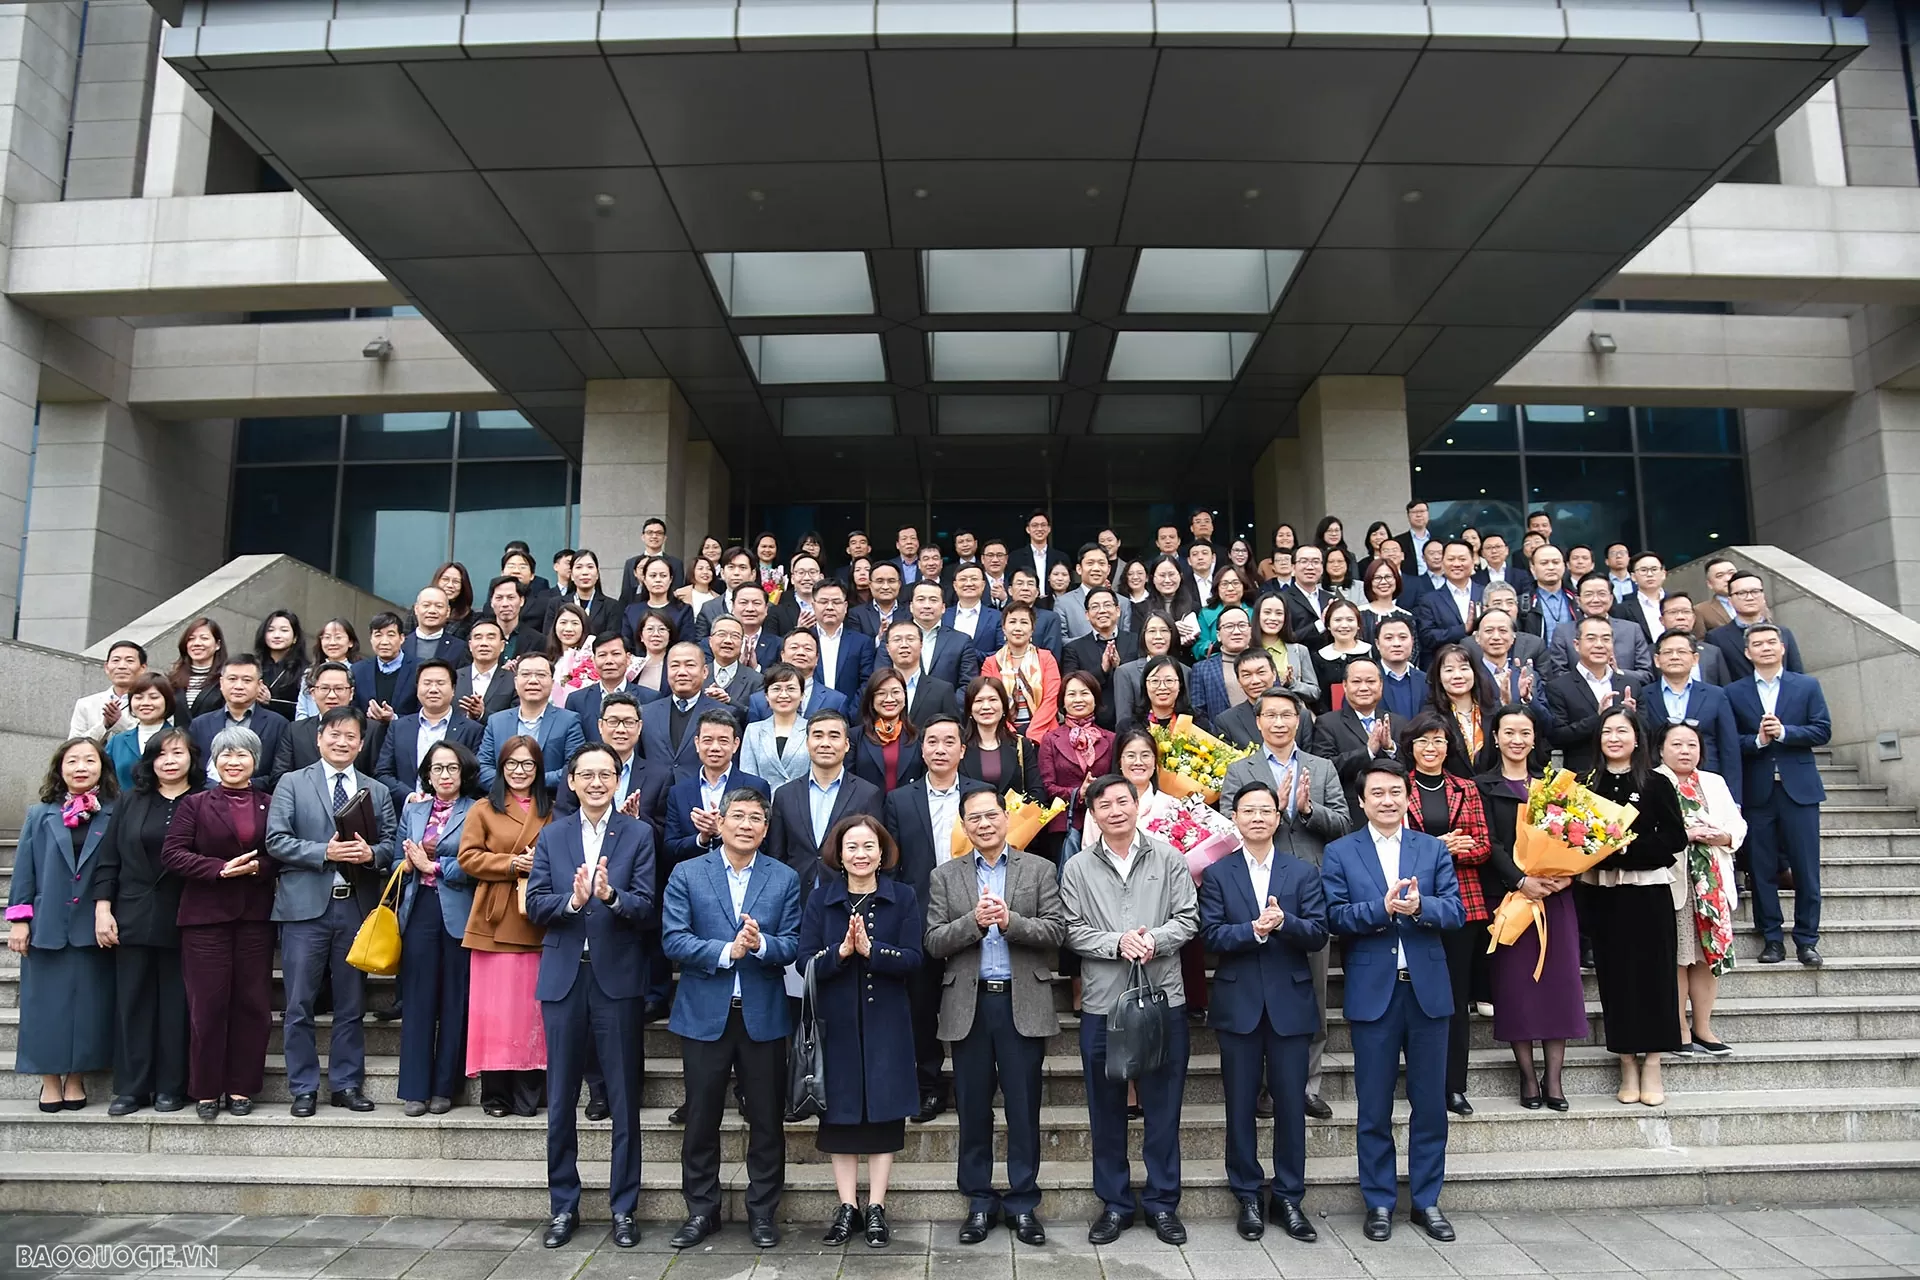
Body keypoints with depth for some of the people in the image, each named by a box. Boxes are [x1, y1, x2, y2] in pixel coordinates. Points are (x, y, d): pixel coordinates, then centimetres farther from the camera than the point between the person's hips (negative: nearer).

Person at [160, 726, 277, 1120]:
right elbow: (172, 854, -5)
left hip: (255, 915, 2)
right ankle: (206, 1090, 13)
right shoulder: (194, 804, 4)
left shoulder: (269, 805, 8)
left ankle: (242, 1087, 14)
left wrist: (257, 867, -14)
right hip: (206, 914, -1)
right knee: (208, 1003, 1)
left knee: (252, 1002, 4)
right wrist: (221, 869, -16)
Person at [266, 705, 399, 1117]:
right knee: (300, 1005, 3)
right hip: (306, 905, -2)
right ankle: (303, 1088, 15)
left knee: (351, 1004, 9)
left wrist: (370, 853, -13)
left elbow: (389, 845, 8)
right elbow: (276, 840, -5)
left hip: (357, 906, 2)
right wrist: (324, 852, -16)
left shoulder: (377, 792, 12)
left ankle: (347, 1084, 19)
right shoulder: (292, 784, 4)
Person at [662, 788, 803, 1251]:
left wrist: (761, 944, -24)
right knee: (701, 1117, 10)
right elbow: (673, 939, -8)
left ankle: (762, 1211, 23)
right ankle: (701, 1210, 26)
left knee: (767, 1118, 8)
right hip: (704, 1013, 0)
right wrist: (727, 951, -19)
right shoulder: (686, 874, 0)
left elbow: (793, 944, -3)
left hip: (763, 1014, 1)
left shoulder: (785, 879, 3)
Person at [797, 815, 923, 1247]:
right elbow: (807, 962, -4)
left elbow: (912, 960, -8)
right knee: (840, 1111, 6)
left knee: (883, 1110, 4)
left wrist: (870, 948, -22)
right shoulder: (821, 899, 2)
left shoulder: (902, 897, 0)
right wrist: (841, 950, -21)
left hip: (886, 1021, -1)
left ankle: (876, 1207, 16)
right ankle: (847, 1207, 18)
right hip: (837, 1021, 1)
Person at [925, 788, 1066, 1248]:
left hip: (1023, 1003, -1)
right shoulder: (945, 876, 8)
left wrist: (1011, 921, -19)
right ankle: (979, 1202, 23)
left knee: (1024, 1108, 5)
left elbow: (1056, 931, -4)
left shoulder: (1039, 870, 5)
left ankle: (1023, 1203, 18)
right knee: (973, 1108, 9)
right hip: (969, 1005, 1)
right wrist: (974, 921, -16)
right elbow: (934, 943, 0)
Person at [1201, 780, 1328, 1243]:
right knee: (1241, 1104, 7)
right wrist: (1254, 929, -21)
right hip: (1238, 1003, 0)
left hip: (1290, 1001, 1)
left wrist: (1284, 922, -22)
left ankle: (1288, 1198, 20)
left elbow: (1318, 934, -4)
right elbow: (1211, 935, -7)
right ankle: (1249, 1198, 20)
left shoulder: (1303, 872, 6)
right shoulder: (1217, 874, 3)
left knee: (1291, 1103, 6)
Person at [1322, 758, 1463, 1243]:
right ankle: (1379, 1202, 20)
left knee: (1431, 1103, 9)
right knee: (1374, 1107, 7)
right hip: (1371, 991, -2)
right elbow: (1335, 916, -8)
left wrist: (1420, 906, -21)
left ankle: (1427, 1201, 23)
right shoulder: (1340, 853, 2)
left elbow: (1455, 911, -2)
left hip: (1428, 989, 2)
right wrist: (1383, 907, -22)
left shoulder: (1434, 850, 8)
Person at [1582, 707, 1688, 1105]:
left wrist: (1628, 847, -15)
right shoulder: (1586, 784, 5)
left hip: (1648, 892, -2)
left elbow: (1675, 838, -5)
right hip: (1602, 893, 2)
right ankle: (1627, 1065, 16)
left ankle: (1652, 1066, 12)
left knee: (1652, 975, 2)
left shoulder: (1656, 784, 0)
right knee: (1614, 976, 5)